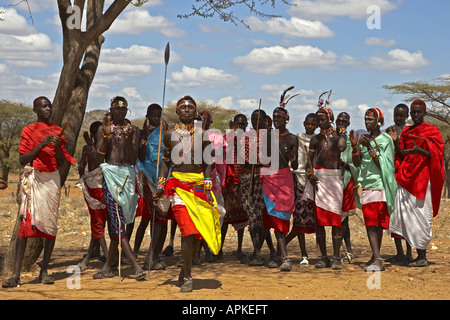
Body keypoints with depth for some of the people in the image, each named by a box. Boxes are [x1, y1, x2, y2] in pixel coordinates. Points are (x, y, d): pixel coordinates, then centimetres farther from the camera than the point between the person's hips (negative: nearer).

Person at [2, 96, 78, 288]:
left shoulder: (57, 130, 13)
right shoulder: (28, 130, 3)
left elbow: (61, 161, 12)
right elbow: (22, 160, -4)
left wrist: (58, 147, -7)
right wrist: (41, 145, -14)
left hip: (52, 179, 4)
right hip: (34, 178, -3)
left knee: (51, 223, -2)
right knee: (25, 221, -13)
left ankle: (44, 271, 4)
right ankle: (16, 274, -15)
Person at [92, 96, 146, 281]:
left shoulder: (133, 130, 10)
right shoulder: (103, 129, 8)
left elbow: (134, 160, 1)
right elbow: (99, 156, -1)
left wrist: (129, 140, -13)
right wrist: (106, 135, -12)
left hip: (127, 175, 1)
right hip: (110, 174, -1)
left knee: (116, 220, 4)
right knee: (117, 219, -12)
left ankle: (108, 267, 14)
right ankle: (136, 267, -16)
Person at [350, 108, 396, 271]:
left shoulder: (386, 140, -2)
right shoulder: (364, 139, 14)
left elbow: (382, 164, -12)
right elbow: (357, 163, 11)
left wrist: (369, 147, -18)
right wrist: (355, 147, -5)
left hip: (381, 184, -5)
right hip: (366, 184, 5)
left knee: (379, 222, -1)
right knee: (370, 222, -3)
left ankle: (376, 257, 3)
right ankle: (377, 258, -4)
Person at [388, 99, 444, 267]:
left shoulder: (432, 131, 0)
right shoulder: (406, 131, 16)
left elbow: (436, 154, -7)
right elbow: (402, 155, 14)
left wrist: (420, 151, -24)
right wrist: (396, 142, -3)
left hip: (422, 176, -6)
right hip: (406, 176, 6)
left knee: (420, 214, -8)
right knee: (405, 213, 0)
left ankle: (422, 257, -5)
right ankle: (419, 254, 4)